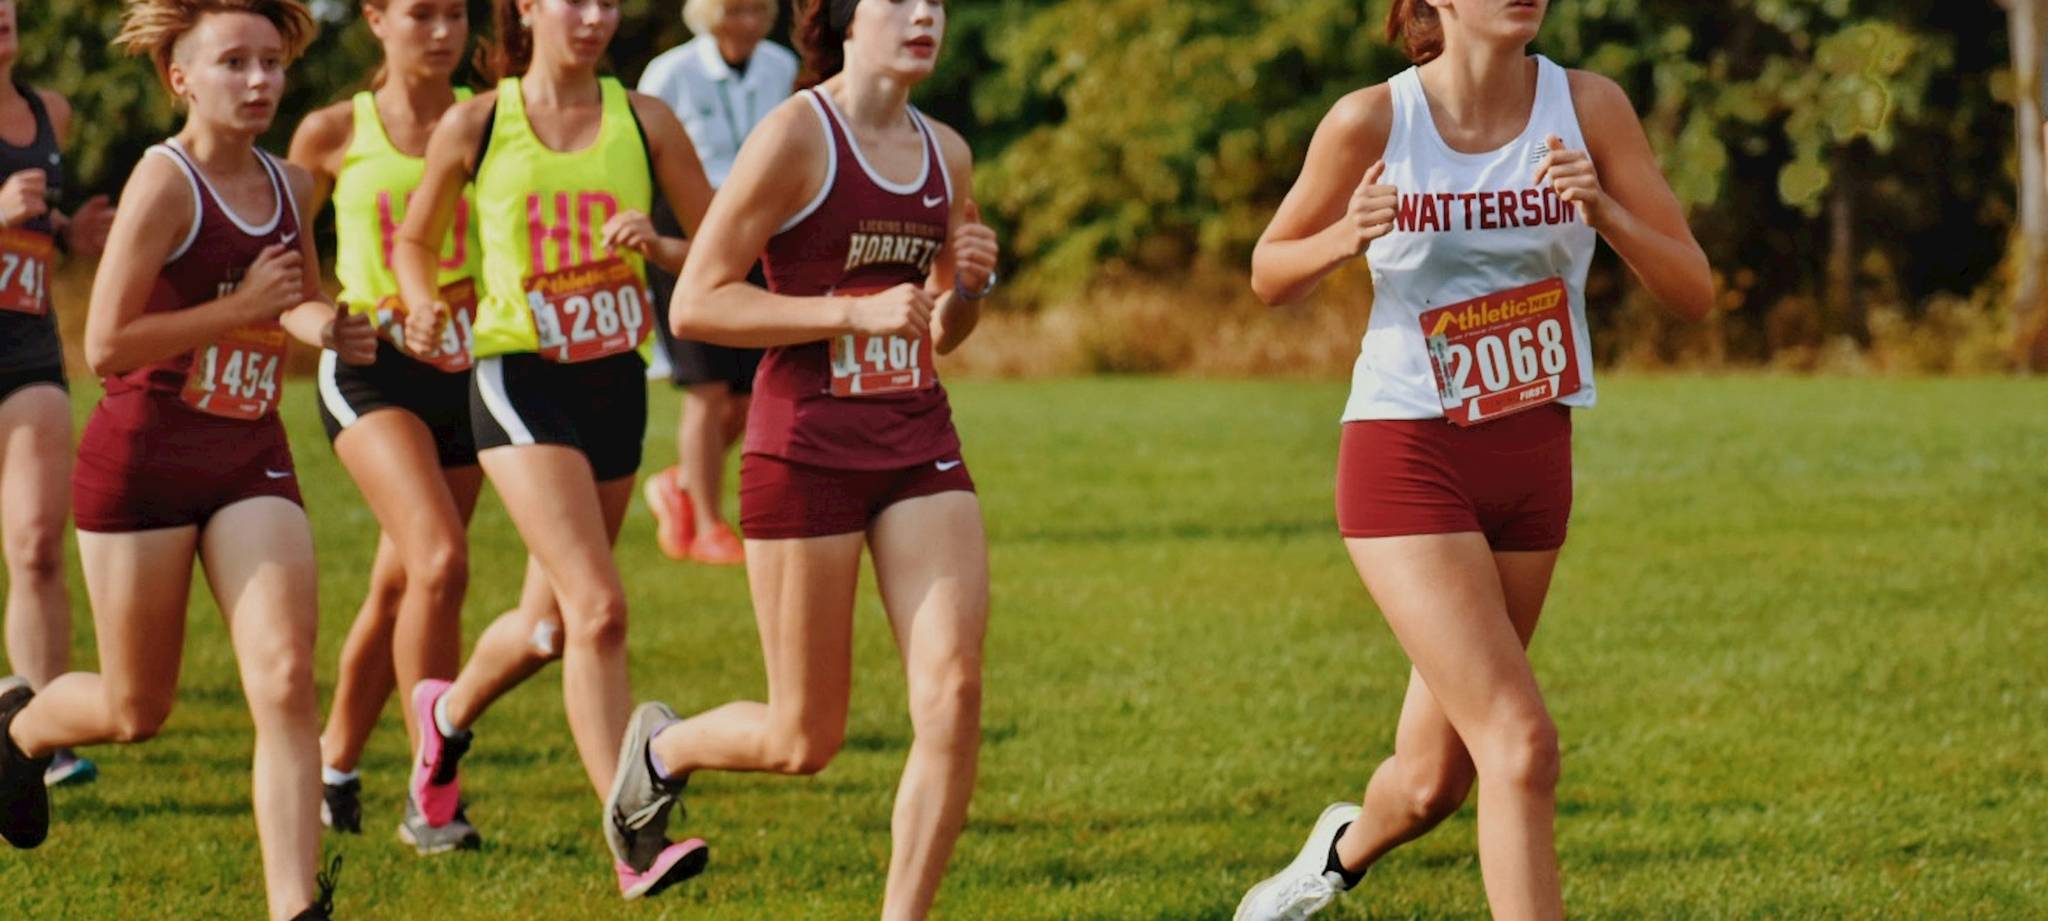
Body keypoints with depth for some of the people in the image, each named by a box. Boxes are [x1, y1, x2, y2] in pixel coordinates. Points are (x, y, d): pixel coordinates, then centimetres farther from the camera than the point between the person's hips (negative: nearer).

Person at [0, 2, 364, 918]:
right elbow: (105, 346, -20)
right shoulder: (165, 181, -14)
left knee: (287, 682, -14)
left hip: (251, 461, 5)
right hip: (143, 456, -5)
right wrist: (244, 308, -21)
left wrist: (325, 327, 4)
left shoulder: (289, 185, 6)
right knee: (136, 711, 8)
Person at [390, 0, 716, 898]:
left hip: (616, 383, 4)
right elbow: (414, 240, 13)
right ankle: (632, 841, -18)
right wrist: (424, 307, -6)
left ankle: (450, 711, 48)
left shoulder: (643, 120, 3)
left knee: (558, 623, 16)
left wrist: (656, 245, -13)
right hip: (521, 383, -4)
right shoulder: (474, 127, -2)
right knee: (598, 607, -19)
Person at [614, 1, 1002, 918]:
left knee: (953, 694, -11)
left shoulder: (945, 153, 9)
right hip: (806, 448, -5)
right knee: (805, 740, 3)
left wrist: (969, 287, -2)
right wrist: (855, 312, -20)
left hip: (918, 443, 5)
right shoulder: (796, 134, -11)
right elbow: (694, 305, -14)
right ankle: (663, 747, 35)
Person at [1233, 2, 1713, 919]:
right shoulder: (1373, 121, -11)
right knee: (1522, 747, -18)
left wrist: (1604, 210, -23)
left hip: (1531, 464, 4)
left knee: (1434, 780, 14)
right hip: (1407, 460, -4)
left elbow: (1693, 291, -5)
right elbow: (1270, 273, 4)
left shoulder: (1588, 106, -5)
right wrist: (1344, 239, -18)